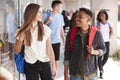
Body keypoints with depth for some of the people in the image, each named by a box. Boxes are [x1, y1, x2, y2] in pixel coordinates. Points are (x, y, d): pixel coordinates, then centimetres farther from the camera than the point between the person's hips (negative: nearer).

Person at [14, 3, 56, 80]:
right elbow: (16, 52, -1)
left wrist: (54, 66, -1)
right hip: (30, 66, -1)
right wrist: (20, 39, -17)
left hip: (45, 64, 1)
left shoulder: (45, 29, -3)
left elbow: (49, 49, 0)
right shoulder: (23, 31, -4)